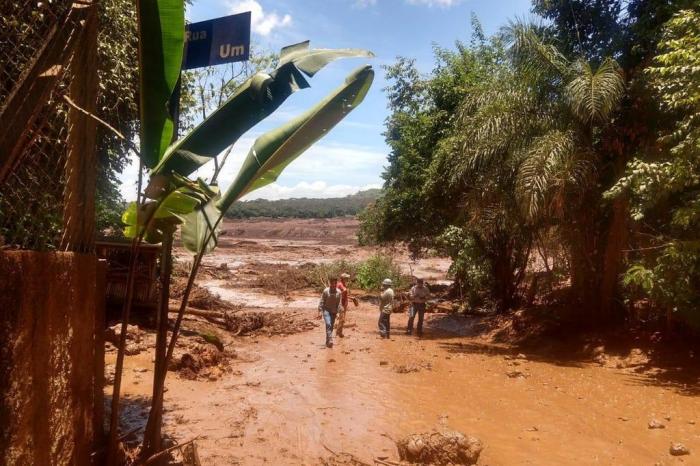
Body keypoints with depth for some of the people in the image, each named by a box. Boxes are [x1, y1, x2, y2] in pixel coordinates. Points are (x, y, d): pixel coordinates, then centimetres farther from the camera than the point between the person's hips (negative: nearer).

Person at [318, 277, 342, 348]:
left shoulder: (338, 292, -3)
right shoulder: (326, 291, -10)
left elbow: (339, 303, 3)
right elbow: (321, 301, -7)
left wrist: (338, 312, -1)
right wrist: (320, 311, -11)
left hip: (334, 312, 4)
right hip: (326, 310, -3)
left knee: (331, 326, 9)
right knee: (328, 324, -21)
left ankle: (327, 342, 20)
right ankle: (330, 340, -25)